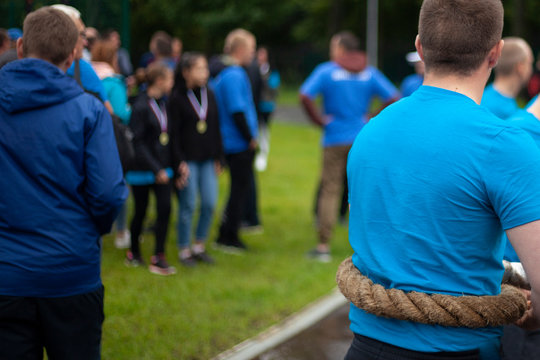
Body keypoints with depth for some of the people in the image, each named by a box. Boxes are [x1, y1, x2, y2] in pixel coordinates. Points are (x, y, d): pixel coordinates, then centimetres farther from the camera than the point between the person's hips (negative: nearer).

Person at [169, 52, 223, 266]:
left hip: (207, 159, 5)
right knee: (188, 205, 0)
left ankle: (199, 246, 18)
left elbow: (215, 128, 12)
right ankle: (184, 250, 12)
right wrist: (179, 162, -13)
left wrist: (217, 158, 9)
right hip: (188, 159, -5)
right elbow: (174, 133, -9)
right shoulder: (177, 98, -8)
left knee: (210, 203, 3)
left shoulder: (208, 94, 8)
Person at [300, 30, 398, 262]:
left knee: (330, 191, 1)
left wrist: (319, 120, -8)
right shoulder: (369, 73, 4)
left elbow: (305, 96, -17)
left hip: (335, 140, -3)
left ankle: (323, 246, -1)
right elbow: (393, 98, -2)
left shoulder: (326, 71, -5)